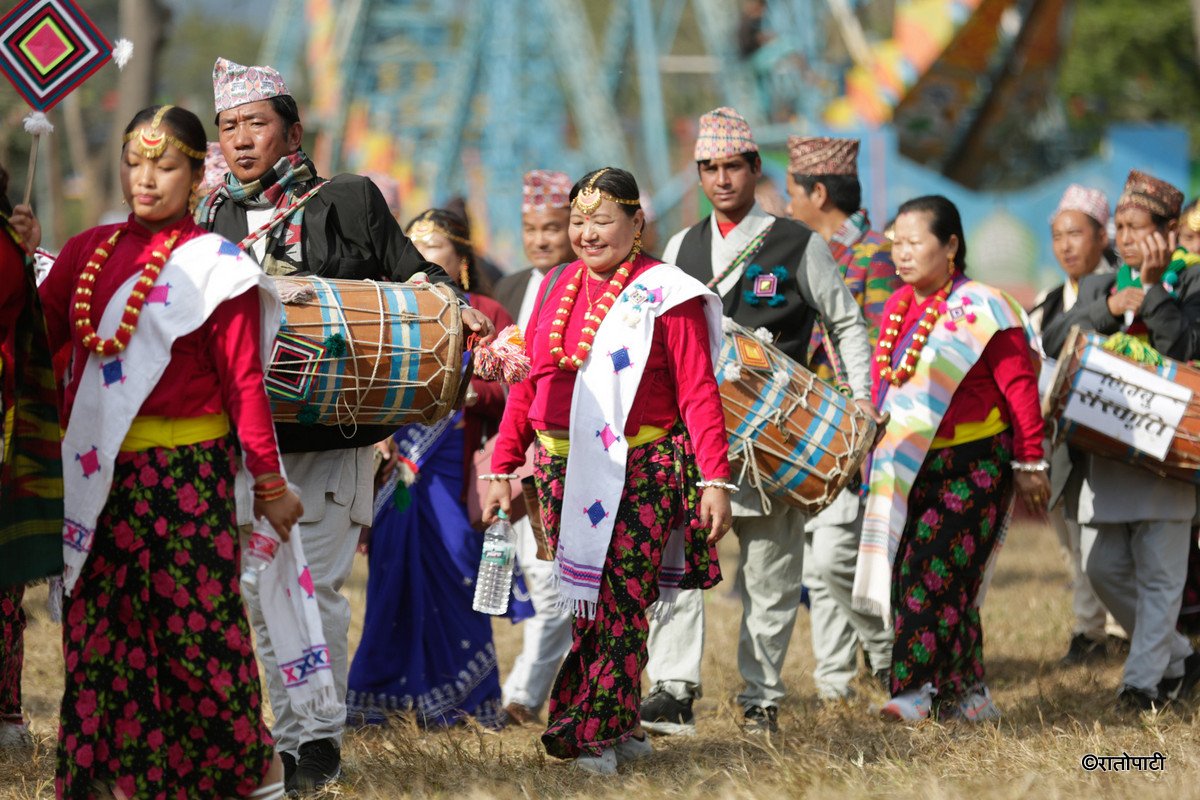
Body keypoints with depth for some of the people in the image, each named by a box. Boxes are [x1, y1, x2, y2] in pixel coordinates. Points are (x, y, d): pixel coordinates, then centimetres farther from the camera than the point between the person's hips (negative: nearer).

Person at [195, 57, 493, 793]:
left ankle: (322, 736, 2)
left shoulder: (347, 202, 4)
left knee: (315, 584, -7)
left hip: (331, 434, -4)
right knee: (260, 589, 4)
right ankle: (288, 737, 14)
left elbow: (409, 272, 7)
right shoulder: (213, 218, 13)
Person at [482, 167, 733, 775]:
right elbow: (527, 385, 16)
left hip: (640, 473, -5)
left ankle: (594, 732, -5)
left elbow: (698, 394, -7)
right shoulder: (556, 288, 12)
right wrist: (502, 466, 10)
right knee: (582, 602, 4)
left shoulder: (665, 295, -3)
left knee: (620, 600, -8)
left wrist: (714, 479, -14)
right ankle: (617, 727, 12)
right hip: (565, 471, 5)